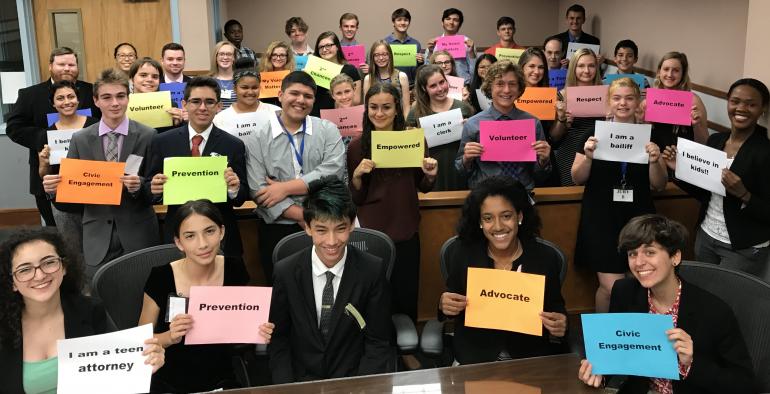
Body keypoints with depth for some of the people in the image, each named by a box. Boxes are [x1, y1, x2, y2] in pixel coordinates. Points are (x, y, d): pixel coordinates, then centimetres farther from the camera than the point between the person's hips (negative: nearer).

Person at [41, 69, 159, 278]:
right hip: (97, 237, 2)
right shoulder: (80, 139, 3)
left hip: (138, 235, -1)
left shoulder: (148, 136, -4)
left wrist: (140, 185, -22)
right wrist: (54, 188, -16)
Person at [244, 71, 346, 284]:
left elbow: (333, 172, -12)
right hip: (277, 229, 0)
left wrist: (286, 187, -15)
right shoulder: (258, 138, 0)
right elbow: (258, 190, -9)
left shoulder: (328, 131, 3)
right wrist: (303, 217, -14)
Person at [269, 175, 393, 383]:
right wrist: (287, 389, -10)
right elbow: (278, 339, 2)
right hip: (301, 380, 1)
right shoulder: (285, 272, -5)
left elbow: (378, 342, -1)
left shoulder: (373, 271, -8)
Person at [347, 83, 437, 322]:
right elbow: (355, 198, 0)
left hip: (405, 233, 1)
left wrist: (430, 176, -10)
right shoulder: (357, 147, -3)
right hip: (369, 233, -1)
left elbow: (423, 188, 10)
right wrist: (357, 175, -17)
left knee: (405, 300, 10)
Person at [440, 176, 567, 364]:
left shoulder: (546, 258, -3)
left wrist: (559, 327, -15)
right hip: (474, 358, -1)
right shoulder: (462, 255, -3)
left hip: (532, 358, 2)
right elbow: (451, 305, 8)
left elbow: (556, 308, 6)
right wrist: (443, 305, -14)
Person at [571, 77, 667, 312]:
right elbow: (578, 179, 2)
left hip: (638, 218, 3)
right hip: (601, 218, -2)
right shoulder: (596, 133, -1)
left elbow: (659, 185, 5)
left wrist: (655, 161, -14)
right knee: (612, 287, -8)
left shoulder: (649, 136, 4)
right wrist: (588, 156, -17)